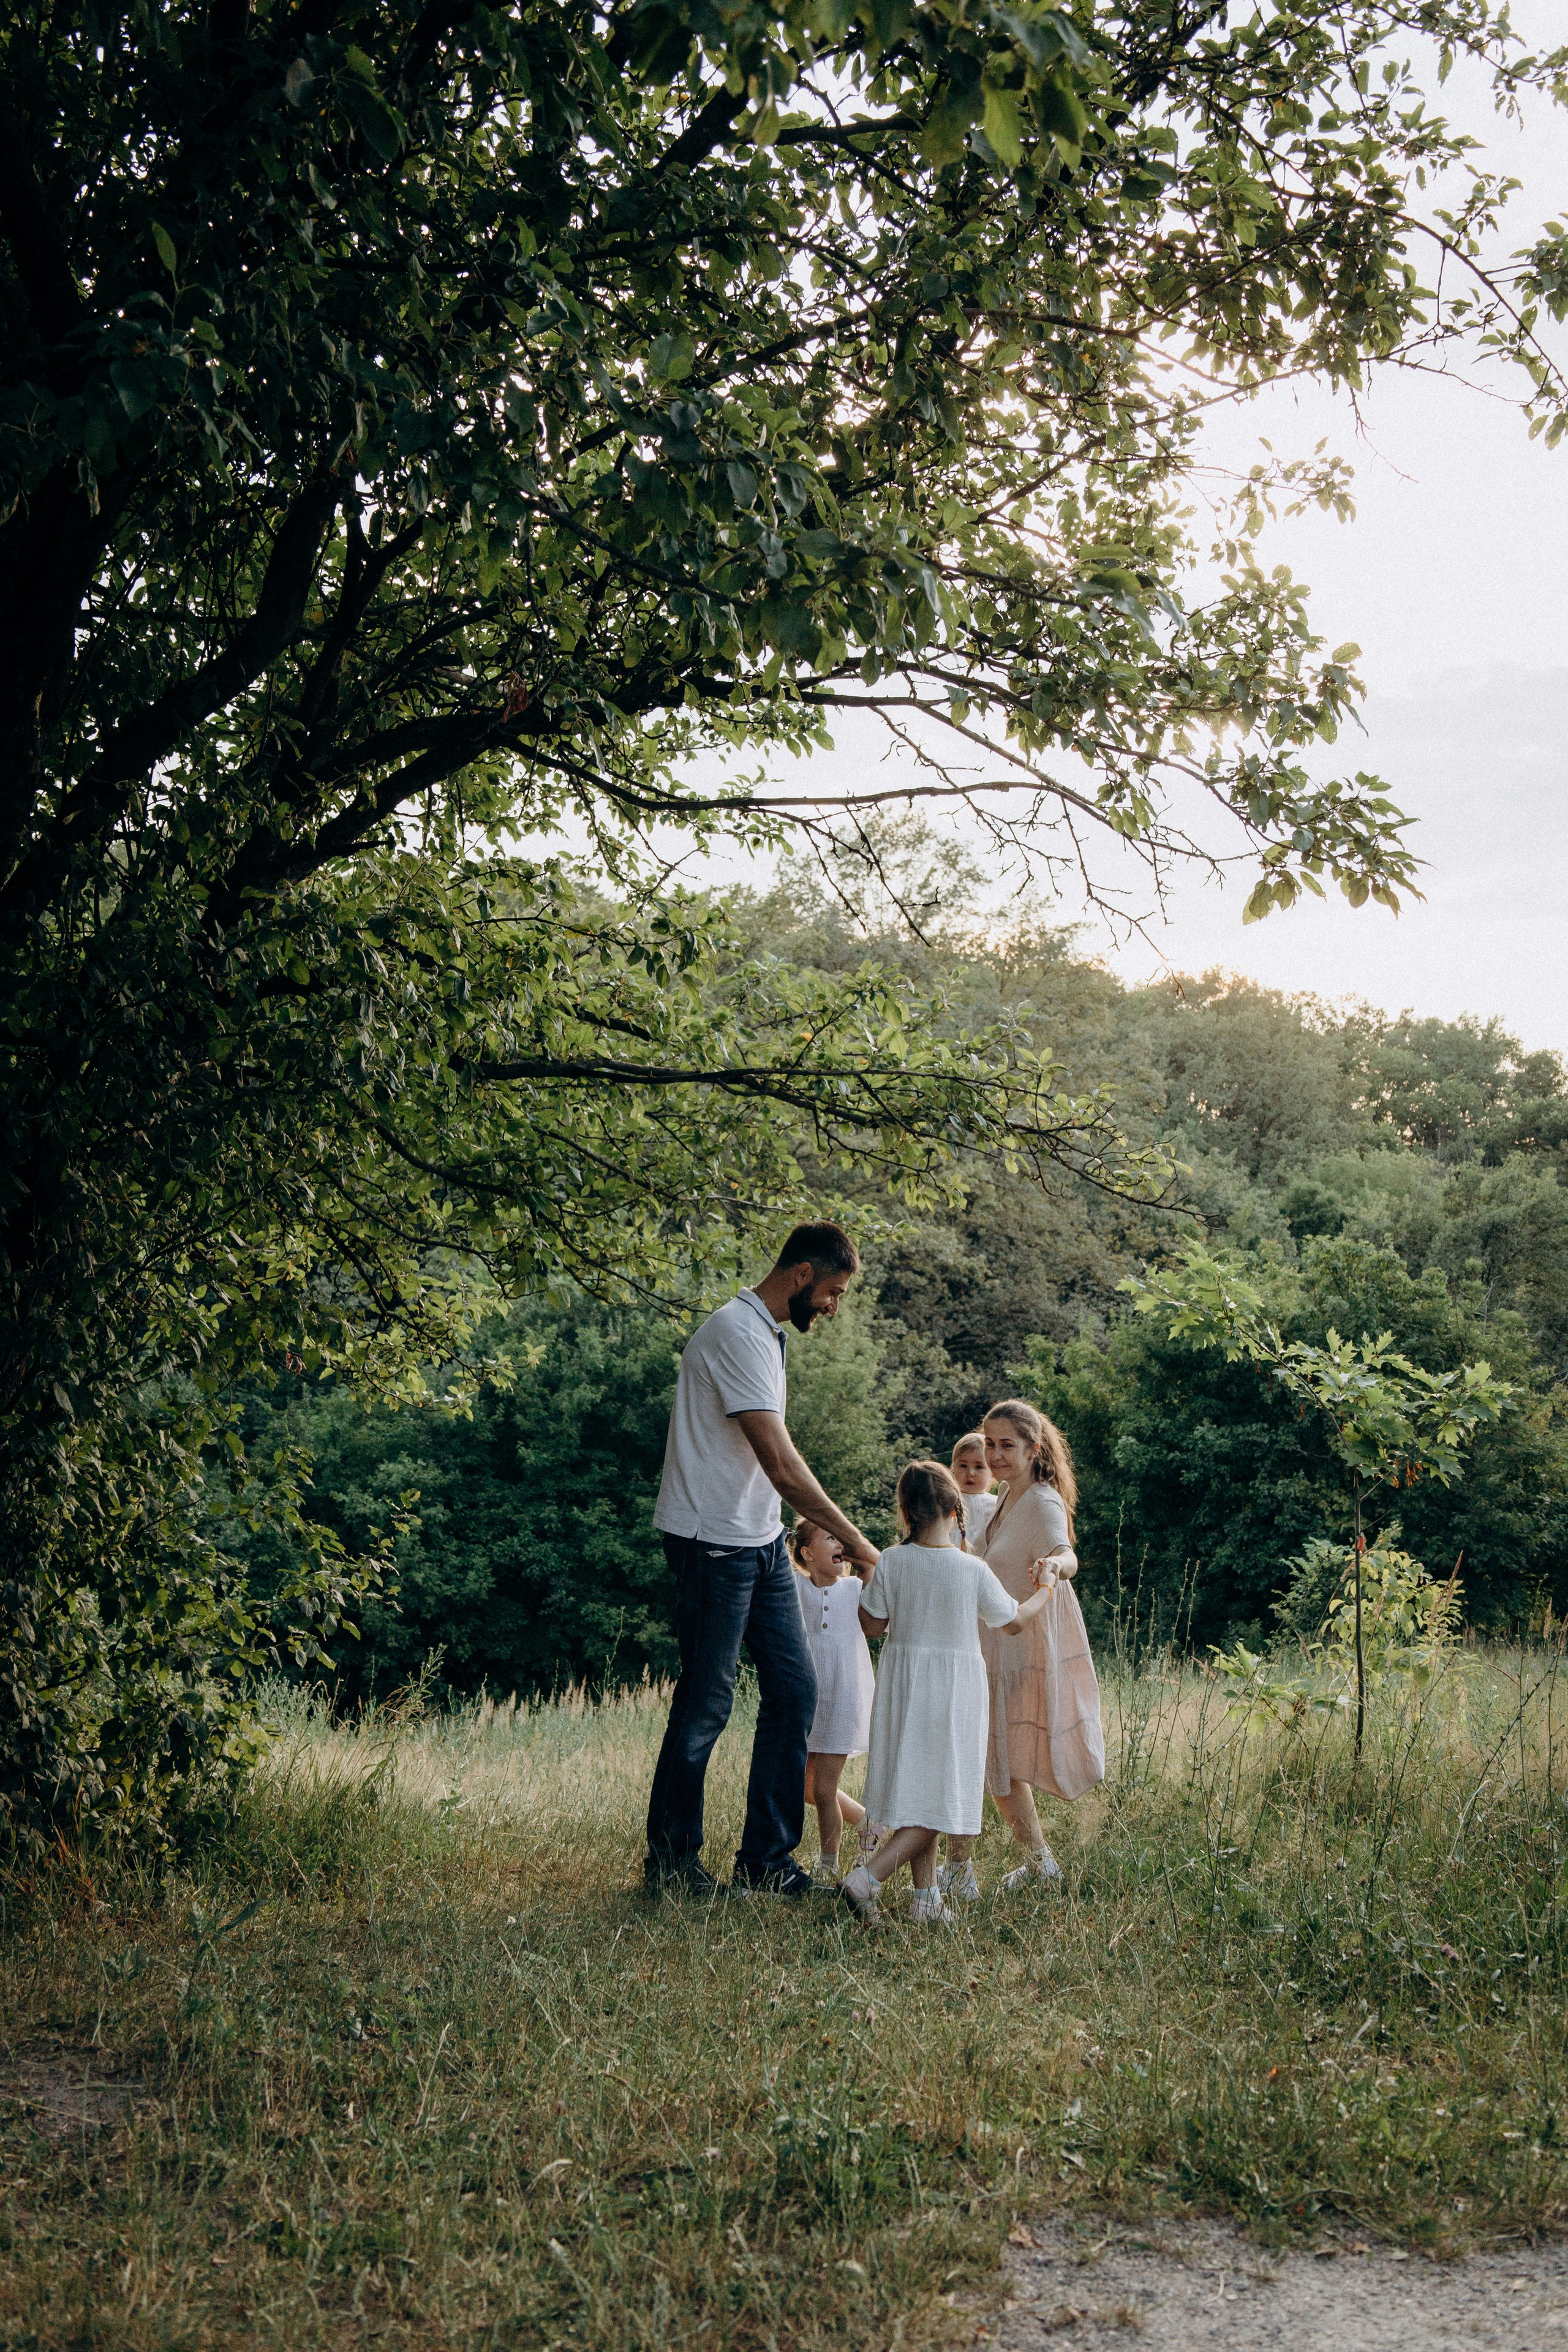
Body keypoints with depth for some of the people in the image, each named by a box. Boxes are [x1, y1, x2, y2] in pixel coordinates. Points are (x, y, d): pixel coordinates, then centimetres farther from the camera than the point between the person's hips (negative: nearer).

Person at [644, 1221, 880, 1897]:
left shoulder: (766, 1334, 14)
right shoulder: (735, 1333, -18)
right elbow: (781, 1465, -22)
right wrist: (852, 1538, -17)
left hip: (761, 1543, 10)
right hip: (714, 1543, -9)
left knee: (793, 1690, 6)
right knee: (706, 1702, -1)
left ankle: (765, 1860, 12)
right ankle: (670, 1859, 14)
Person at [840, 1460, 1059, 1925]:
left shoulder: (891, 1562, -7)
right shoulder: (973, 1569, -11)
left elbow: (873, 1626, 1)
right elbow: (1011, 1621, 3)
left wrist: (864, 1583, 17)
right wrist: (1045, 1592, 22)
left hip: (903, 1687, 4)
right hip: (955, 1692, -4)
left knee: (917, 1793, 14)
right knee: (938, 1801, 1)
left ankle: (926, 1897, 17)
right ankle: (865, 1880, -13)